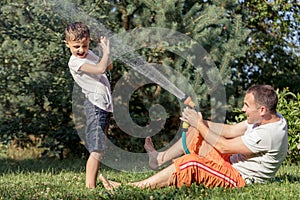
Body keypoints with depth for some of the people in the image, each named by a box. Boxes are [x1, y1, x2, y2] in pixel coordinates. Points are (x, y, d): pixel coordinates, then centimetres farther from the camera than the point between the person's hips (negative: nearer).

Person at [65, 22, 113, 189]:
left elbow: (109, 66, 26)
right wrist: (107, 51, -10)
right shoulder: (74, 62, -13)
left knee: (99, 149, 11)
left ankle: (92, 183, 15)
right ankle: (90, 186, -15)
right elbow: (100, 69, -25)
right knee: (97, 150, -14)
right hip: (95, 105, -9)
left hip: (104, 105, 9)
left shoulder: (89, 54, 14)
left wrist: (105, 51, 9)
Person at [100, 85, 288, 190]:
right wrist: (201, 122, -2)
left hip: (241, 178, -10)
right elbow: (232, 131, 6)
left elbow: (224, 147, -24)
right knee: (196, 131, 12)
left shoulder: (267, 135, -30)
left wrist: (199, 124, -17)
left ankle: (128, 188, -21)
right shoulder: (270, 117, 1)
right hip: (235, 162, 10)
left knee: (189, 163, -26)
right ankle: (161, 158, 25)